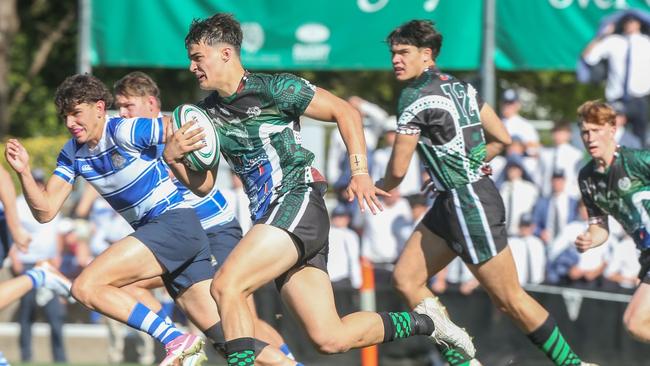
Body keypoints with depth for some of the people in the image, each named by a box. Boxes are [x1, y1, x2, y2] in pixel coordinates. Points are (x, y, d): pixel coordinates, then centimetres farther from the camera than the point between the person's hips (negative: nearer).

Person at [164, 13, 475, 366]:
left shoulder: (274, 88, -6)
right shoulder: (208, 113, 14)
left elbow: (344, 111, -1)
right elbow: (203, 185, 16)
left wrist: (360, 173, -8)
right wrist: (173, 157, -4)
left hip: (298, 204, -7)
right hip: (267, 218, 7)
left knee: (226, 285, -26)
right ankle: (423, 321, 20)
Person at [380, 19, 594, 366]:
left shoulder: (415, 97, -15)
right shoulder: (460, 87, 11)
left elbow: (398, 169, -11)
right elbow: (501, 138, 15)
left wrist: (381, 187, 12)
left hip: (470, 204, -10)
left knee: (510, 300, -2)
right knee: (405, 278, 7)